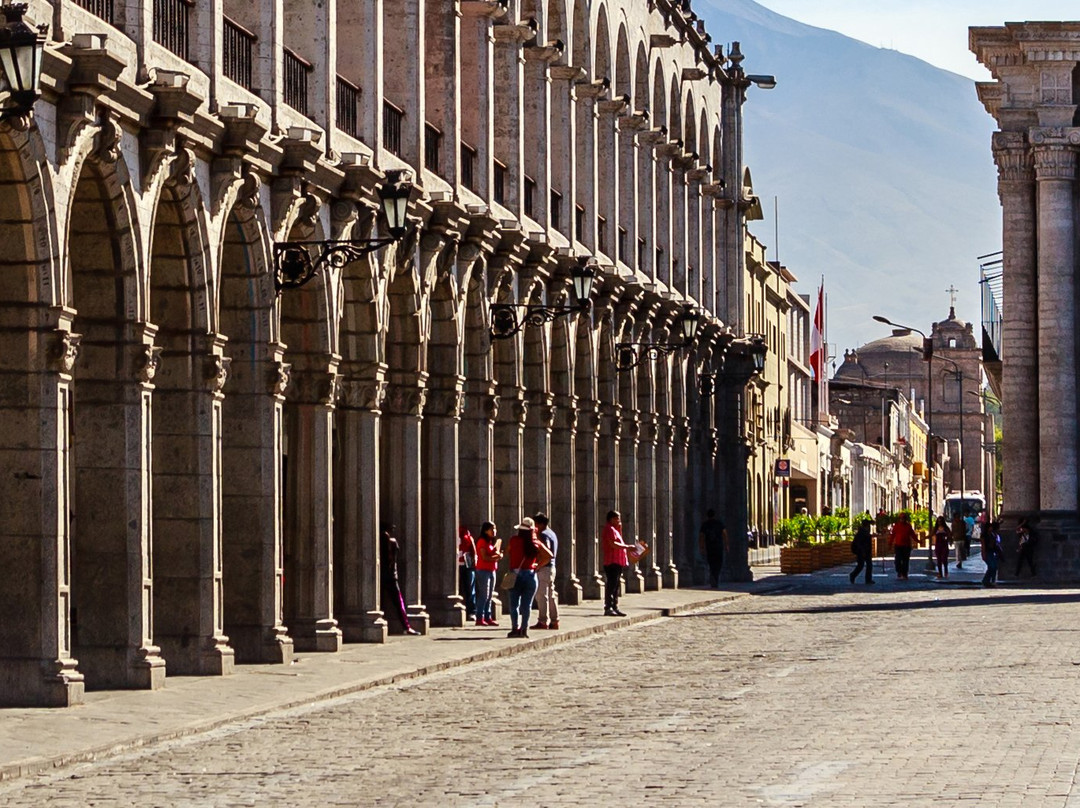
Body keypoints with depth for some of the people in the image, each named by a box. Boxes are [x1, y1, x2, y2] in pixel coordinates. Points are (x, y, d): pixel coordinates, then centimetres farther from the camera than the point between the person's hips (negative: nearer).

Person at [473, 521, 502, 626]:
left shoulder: (493, 542, 17)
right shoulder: (482, 542, -9)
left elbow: (496, 556, 14)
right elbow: (485, 557, -16)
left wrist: (498, 555, -8)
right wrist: (496, 556, -7)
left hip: (491, 570, 8)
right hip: (483, 570, -8)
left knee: (489, 597, 8)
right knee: (483, 595, -10)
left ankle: (488, 618, 9)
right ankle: (480, 618, -9)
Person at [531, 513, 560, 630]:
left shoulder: (544, 535, -13)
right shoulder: (552, 534, 17)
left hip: (544, 568, -10)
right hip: (552, 567, 10)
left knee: (542, 595, -7)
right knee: (551, 595, 12)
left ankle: (543, 621, -8)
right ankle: (554, 621, 14)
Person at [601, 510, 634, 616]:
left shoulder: (614, 529, 21)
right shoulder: (609, 529, -12)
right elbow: (613, 544, -22)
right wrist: (627, 546, -17)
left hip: (617, 562, 11)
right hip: (612, 562, -11)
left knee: (616, 585, 13)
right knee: (611, 585, -10)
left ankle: (614, 607, 18)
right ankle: (608, 608, -10)